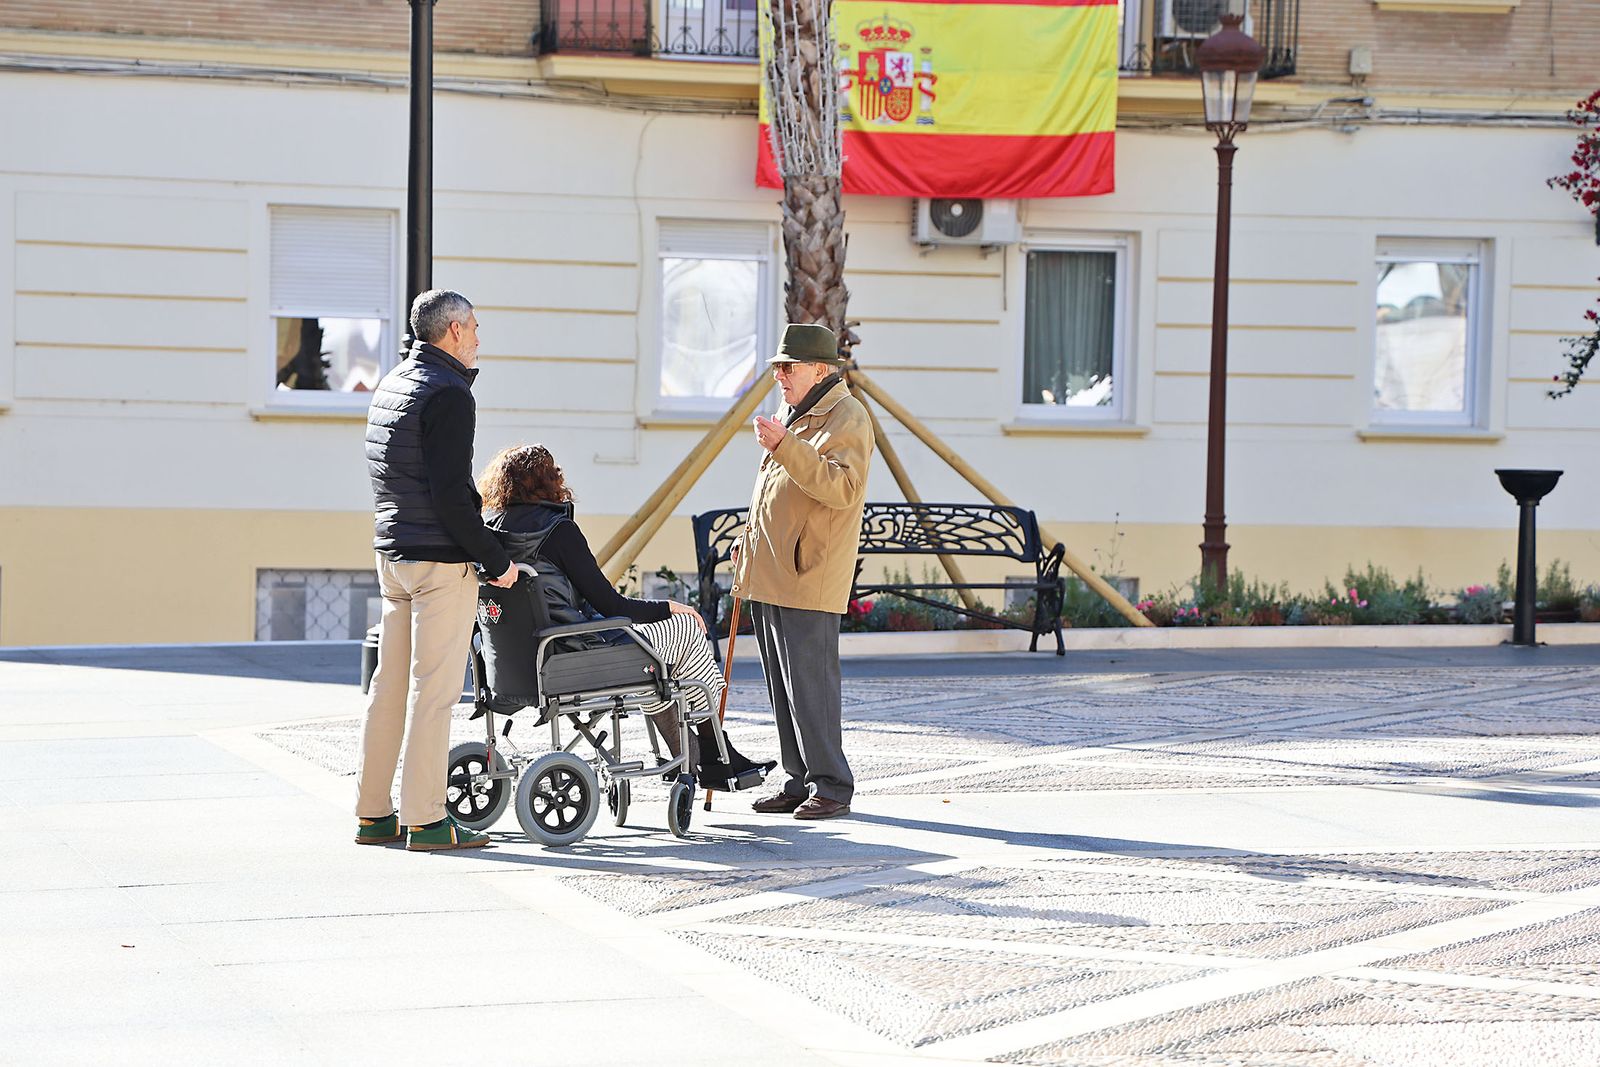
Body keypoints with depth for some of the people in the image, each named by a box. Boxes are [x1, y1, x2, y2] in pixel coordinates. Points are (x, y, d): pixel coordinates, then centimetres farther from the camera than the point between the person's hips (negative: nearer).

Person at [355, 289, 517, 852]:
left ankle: (373, 814, 16)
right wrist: (496, 560, -13)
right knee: (433, 690, -5)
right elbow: (448, 494, -19)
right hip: (441, 561, -9)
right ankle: (426, 820, -3)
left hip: (392, 551, 9)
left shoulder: (390, 384, 14)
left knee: (389, 685, 11)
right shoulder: (448, 395, -14)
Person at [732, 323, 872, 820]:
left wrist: (784, 447, -29)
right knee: (782, 686, 11)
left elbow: (842, 487, -24)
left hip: (807, 578, -10)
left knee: (810, 685, -10)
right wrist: (748, 555, 24)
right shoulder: (792, 415, 22)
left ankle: (831, 787, -5)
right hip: (769, 575, 10)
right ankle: (799, 781, 17)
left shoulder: (847, 418, -9)